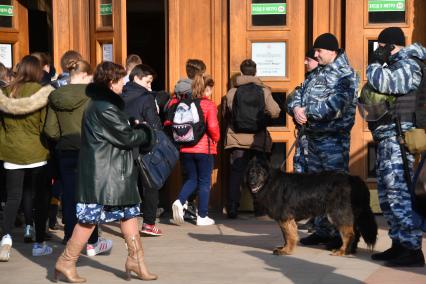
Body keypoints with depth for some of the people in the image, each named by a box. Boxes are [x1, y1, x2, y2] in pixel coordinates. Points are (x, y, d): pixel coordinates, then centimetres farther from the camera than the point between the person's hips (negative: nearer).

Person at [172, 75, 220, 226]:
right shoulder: (209, 105, -9)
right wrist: (216, 139, 0)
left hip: (185, 149, 4)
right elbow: (213, 127, -19)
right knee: (204, 182, 8)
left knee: (191, 179, 17)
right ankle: (202, 216, 10)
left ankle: (179, 202, -8)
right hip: (205, 148, -4)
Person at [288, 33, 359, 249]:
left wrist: (307, 112, -17)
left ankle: (340, 234, -2)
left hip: (333, 138, -9)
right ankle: (322, 230, 24)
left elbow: (335, 104, -23)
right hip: (314, 136, 9)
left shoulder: (345, 75, -11)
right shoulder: (316, 73, 16)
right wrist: (296, 108, -9)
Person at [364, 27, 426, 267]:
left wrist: (376, 62, -7)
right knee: (387, 193, 14)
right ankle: (399, 244, 20)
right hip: (387, 138, 11)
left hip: (398, 136, -11)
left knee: (398, 193, -14)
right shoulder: (397, 65, 21)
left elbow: (382, 83, -24)